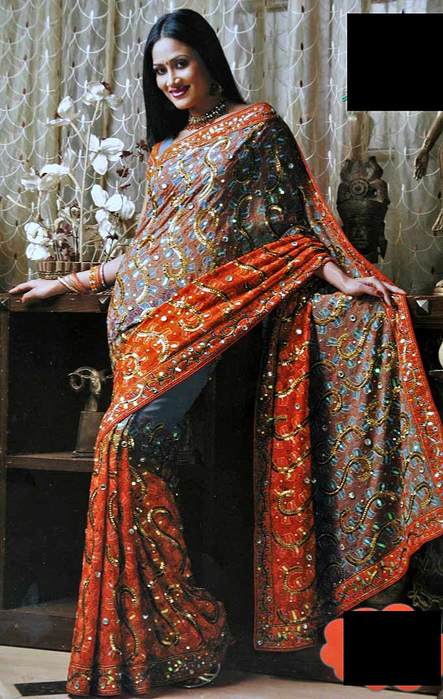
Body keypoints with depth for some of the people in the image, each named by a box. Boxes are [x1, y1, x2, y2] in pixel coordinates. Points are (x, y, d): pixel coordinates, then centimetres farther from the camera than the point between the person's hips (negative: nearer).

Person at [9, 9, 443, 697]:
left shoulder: (256, 124, 9)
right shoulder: (166, 150, 24)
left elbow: (283, 223, 4)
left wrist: (336, 276, -11)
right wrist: (67, 282, 26)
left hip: (205, 306, -6)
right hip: (144, 310, 6)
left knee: (130, 432, -24)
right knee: (136, 442, -8)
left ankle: (171, 628, -18)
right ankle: (170, 627, -4)